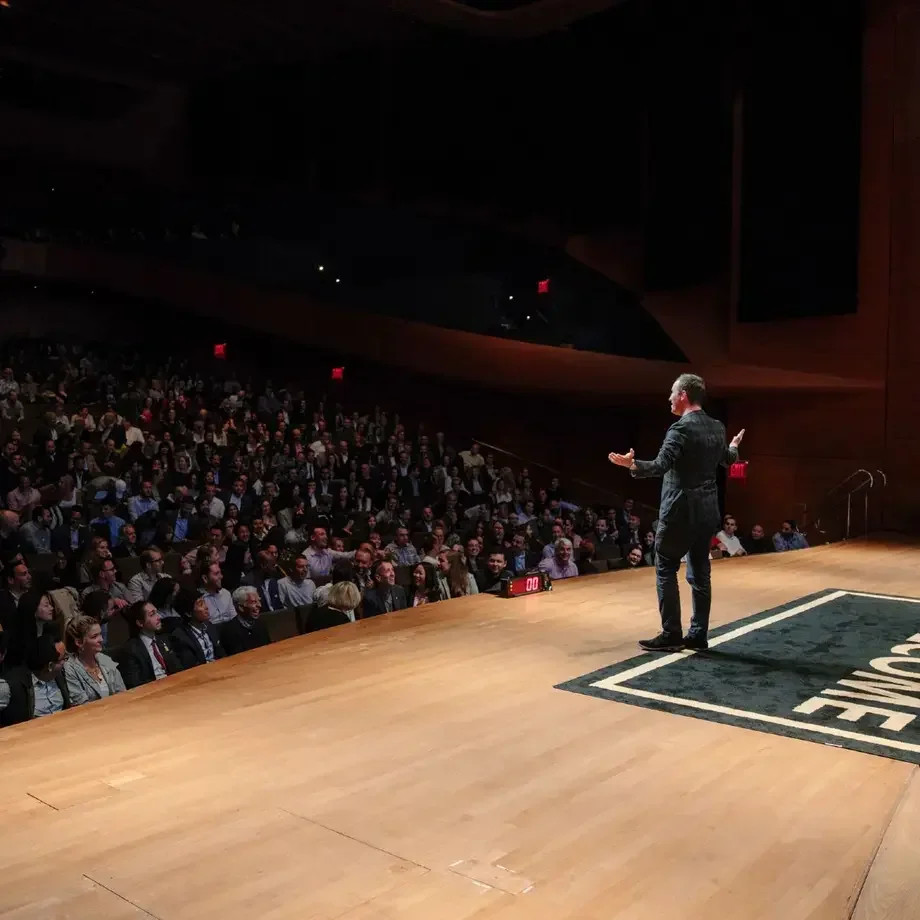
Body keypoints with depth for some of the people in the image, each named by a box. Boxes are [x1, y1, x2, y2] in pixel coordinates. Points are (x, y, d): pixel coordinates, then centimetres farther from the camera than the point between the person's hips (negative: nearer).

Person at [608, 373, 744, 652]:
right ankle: (698, 634, 15)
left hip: (681, 510, -8)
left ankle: (671, 634, 1)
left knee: (666, 570, 0)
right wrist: (734, 447, 47)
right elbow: (727, 460, 26)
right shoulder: (717, 427, 9)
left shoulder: (681, 428, -16)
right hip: (707, 511, 8)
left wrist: (632, 464, -37)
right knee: (699, 572, 11)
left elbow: (661, 465, -28)